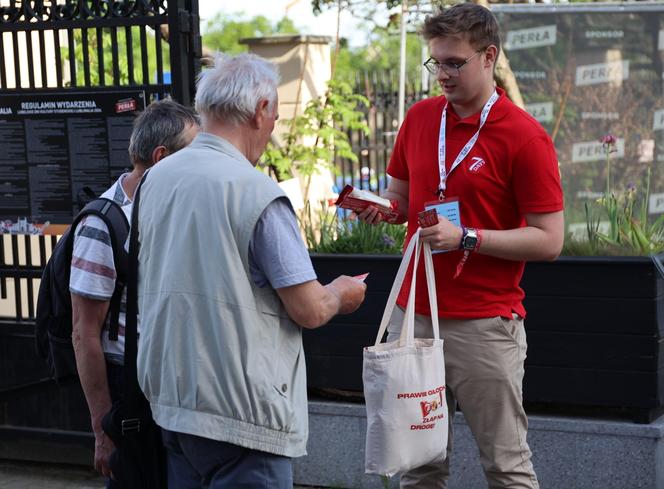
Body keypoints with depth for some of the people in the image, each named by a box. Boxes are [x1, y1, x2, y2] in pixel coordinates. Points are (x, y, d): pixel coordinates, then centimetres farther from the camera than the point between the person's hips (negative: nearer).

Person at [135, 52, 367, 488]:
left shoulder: (156, 179, 4)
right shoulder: (257, 193, -18)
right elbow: (309, 311, -16)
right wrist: (340, 294, 7)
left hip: (169, 400, 8)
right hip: (240, 414, -7)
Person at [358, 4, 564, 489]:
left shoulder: (525, 136, -10)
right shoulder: (420, 118, 8)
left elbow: (549, 240, -11)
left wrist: (466, 238, -19)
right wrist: (378, 206, -2)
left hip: (486, 325, -5)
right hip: (413, 316, 5)